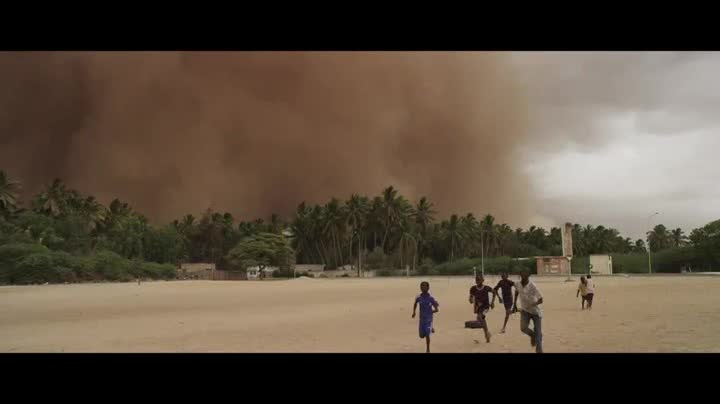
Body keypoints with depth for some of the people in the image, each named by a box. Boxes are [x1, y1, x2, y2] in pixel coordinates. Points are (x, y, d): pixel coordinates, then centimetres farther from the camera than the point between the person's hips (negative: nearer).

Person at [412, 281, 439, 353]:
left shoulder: (431, 298, -12)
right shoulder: (419, 297, -5)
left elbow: (436, 309, -6)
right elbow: (415, 304, 17)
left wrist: (429, 312, -15)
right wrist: (414, 312, 7)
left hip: (429, 318, -3)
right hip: (422, 319, 4)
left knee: (427, 334, -11)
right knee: (422, 335, 9)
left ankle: (428, 349, 7)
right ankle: (431, 329, 39)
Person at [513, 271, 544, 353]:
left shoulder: (532, 286, -24)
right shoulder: (518, 285, -9)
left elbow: (540, 300, -24)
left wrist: (532, 305, -40)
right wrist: (514, 304, 17)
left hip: (535, 311, -3)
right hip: (525, 311, 3)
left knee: (538, 334, -3)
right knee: (523, 328, -20)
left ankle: (539, 350, 13)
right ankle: (532, 335, 13)